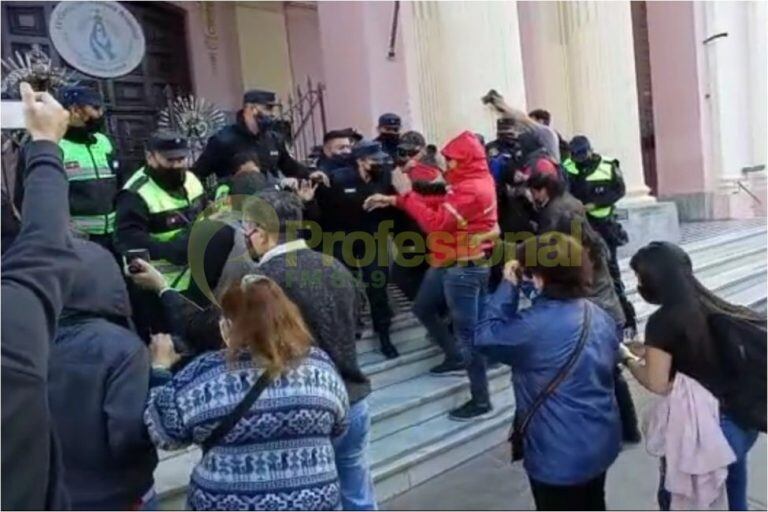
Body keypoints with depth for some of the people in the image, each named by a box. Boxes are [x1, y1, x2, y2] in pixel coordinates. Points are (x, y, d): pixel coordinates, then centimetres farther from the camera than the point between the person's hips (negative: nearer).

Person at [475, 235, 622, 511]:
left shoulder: (535, 326, -30)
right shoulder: (600, 316, -2)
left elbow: (486, 336, -15)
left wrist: (508, 286, -12)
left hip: (560, 455, -8)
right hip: (601, 441, 8)